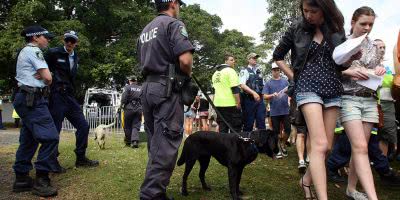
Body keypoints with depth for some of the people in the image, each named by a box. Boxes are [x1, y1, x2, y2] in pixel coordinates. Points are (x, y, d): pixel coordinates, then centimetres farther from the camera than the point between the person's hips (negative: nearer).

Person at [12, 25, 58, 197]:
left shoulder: (25, 51, 24)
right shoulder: (34, 51, -8)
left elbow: (43, 76, 21)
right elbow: (48, 77, -15)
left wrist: (41, 77, 0)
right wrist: (45, 79, 6)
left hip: (26, 99, 11)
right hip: (33, 99, -11)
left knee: (28, 140, 12)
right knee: (50, 137, -15)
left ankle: (21, 179, 17)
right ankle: (41, 182, -13)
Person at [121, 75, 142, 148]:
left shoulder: (127, 87, -3)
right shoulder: (141, 88, 10)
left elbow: (124, 98, -10)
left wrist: (122, 105, 5)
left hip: (129, 109, -3)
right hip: (139, 109, 3)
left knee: (127, 126, 10)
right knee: (136, 126, 3)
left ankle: (128, 141, 19)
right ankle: (135, 141, -12)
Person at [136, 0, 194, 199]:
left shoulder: (145, 31, 21)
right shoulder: (174, 24, -5)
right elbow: (185, 59, -18)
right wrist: (187, 75, 0)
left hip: (147, 87, 9)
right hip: (167, 89, -8)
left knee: (155, 143, 13)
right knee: (166, 145, -7)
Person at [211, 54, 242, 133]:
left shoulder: (216, 73, 18)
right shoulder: (230, 71, -7)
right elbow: (235, 89, -15)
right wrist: (238, 103, -14)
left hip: (218, 104, 8)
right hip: (231, 104, -7)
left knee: (222, 129, 11)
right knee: (235, 130, -2)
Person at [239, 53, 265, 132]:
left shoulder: (259, 71, 18)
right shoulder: (245, 71, -1)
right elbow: (242, 85, -13)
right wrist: (253, 93, -22)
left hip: (259, 99, 6)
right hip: (249, 99, -5)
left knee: (261, 122, 3)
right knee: (248, 123, 0)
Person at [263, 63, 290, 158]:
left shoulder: (285, 81, 10)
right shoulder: (268, 83, 5)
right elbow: (265, 96, -1)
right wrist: (272, 95, -20)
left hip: (285, 110, 1)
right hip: (274, 111, -1)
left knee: (288, 129, -1)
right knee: (276, 132, 4)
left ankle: (283, 143, 26)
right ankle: (278, 150, 18)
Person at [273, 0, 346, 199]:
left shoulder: (337, 29, 8)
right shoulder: (297, 28, 2)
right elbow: (277, 56, 10)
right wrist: (293, 76, 3)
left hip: (333, 89, 4)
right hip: (308, 87, -4)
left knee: (326, 146, 7)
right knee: (319, 144, -16)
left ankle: (307, 179, 29)